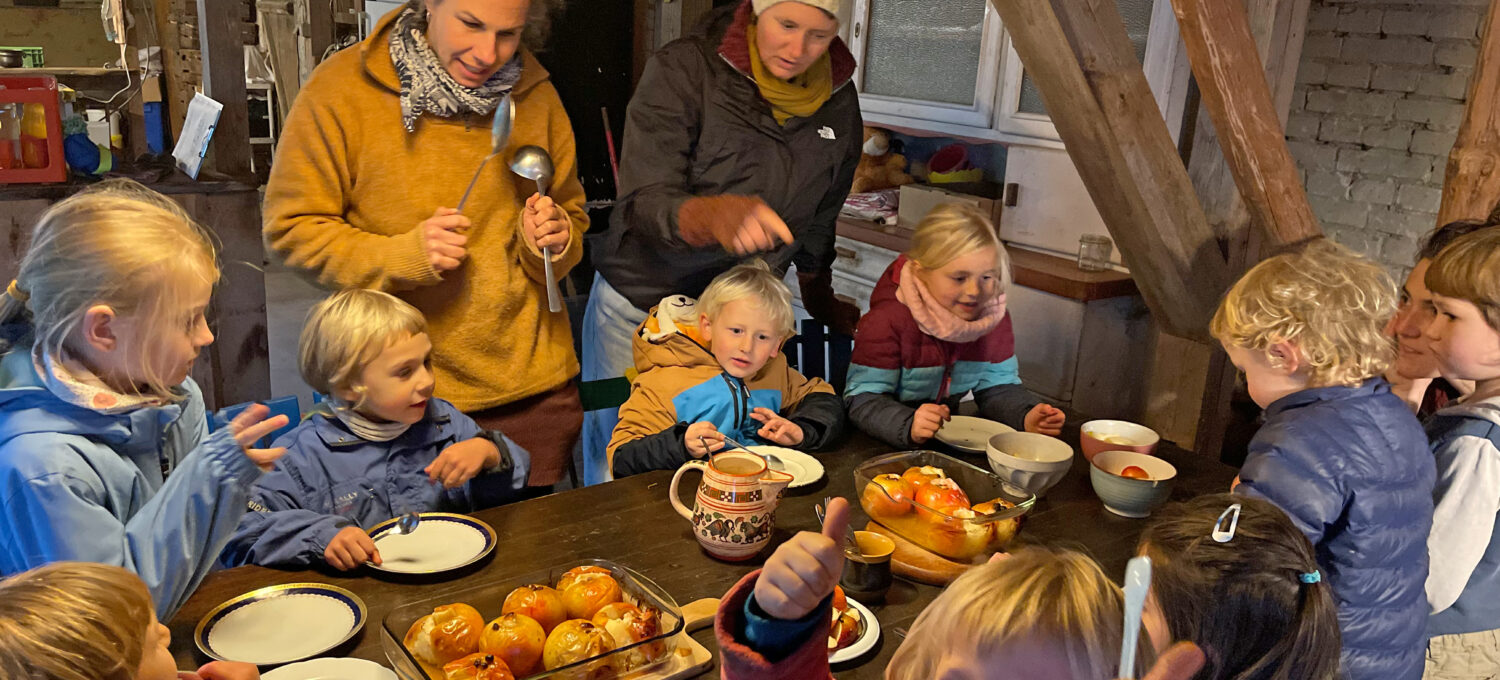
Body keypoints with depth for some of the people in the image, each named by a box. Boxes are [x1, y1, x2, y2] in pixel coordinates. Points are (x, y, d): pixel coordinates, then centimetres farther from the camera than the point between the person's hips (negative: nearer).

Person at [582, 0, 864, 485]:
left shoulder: (839, 100, -1)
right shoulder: (683, 69, -16)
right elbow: (642, 204, -23)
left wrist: (820, 299, 22)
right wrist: (715, 215, -43)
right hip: (641, 302, -3)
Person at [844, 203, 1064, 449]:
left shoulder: (994, 316, -2)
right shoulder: (889, 320, -20)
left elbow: (997, 387, 5)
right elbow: (863, 399, -22)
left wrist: (1027, 417, -17)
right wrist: (908, 427, -41)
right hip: (884, 448, -3)